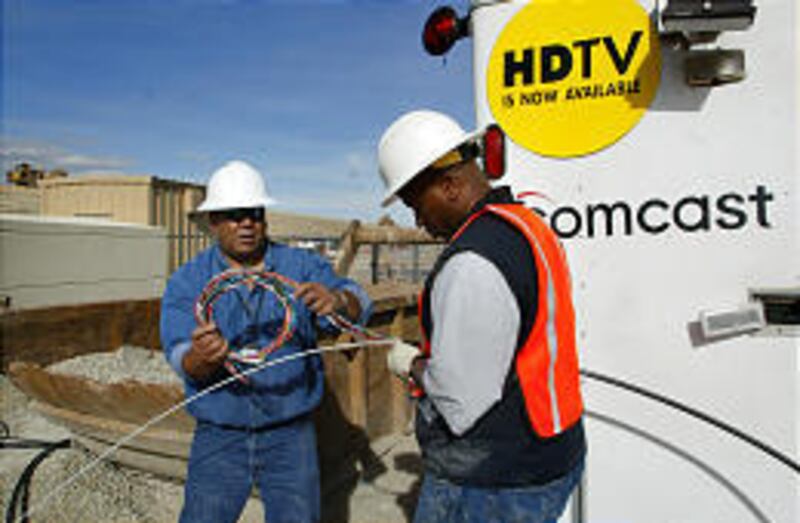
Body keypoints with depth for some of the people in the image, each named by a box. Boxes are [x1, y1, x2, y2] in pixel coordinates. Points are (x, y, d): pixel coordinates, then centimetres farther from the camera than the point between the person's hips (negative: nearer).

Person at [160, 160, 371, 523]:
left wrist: (337, 299, -35)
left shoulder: (302, 267, 0)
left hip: (290, 436, 1)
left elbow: (358, 308, -11)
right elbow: (182, 359, -13)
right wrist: (201, 357, -37)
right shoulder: (187, 282, -2)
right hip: (218, 437, 0)